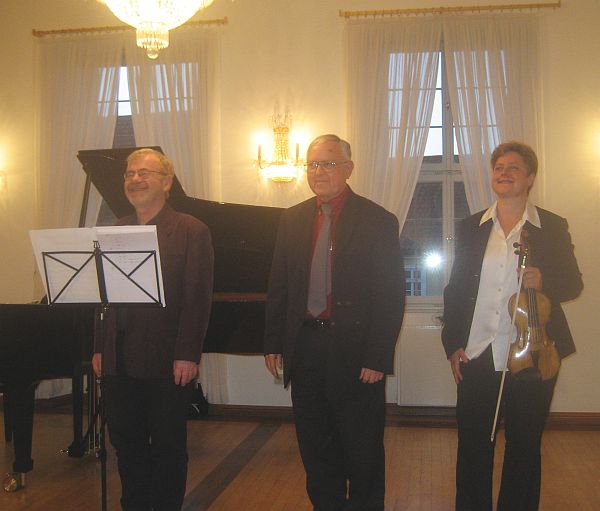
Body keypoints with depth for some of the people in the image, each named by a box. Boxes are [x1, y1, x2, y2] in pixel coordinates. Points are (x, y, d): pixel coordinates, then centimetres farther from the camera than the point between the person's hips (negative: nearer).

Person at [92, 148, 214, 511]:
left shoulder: (192, 231, -5)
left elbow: (198, 298, -11)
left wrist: (188, 354, -16)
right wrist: (100, 348, 5)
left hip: (167, 361, -5)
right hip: (119, 360, 5)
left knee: (168, 446, 7)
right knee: (126, 443, 15)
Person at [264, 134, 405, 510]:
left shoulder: (378, 221, -7)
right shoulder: (292, 219, 8)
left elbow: (391, 296, -9)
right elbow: (278, 286, 10)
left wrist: (378, 358, -14)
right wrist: (274, 343, 5)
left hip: (355, 353, -4)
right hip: (304, 349, 5)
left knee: (363, 452, 10)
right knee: (315, 449, 17)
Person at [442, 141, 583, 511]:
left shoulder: (553, 227, 1)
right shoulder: (471, 228, 7)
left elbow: (573, 284, 3)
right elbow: (455, 289, 8)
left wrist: (544, 281, -19)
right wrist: (453, 344, 1)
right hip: (476, 357, 2)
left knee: (524, 447, 11)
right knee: (472, 447, 10)